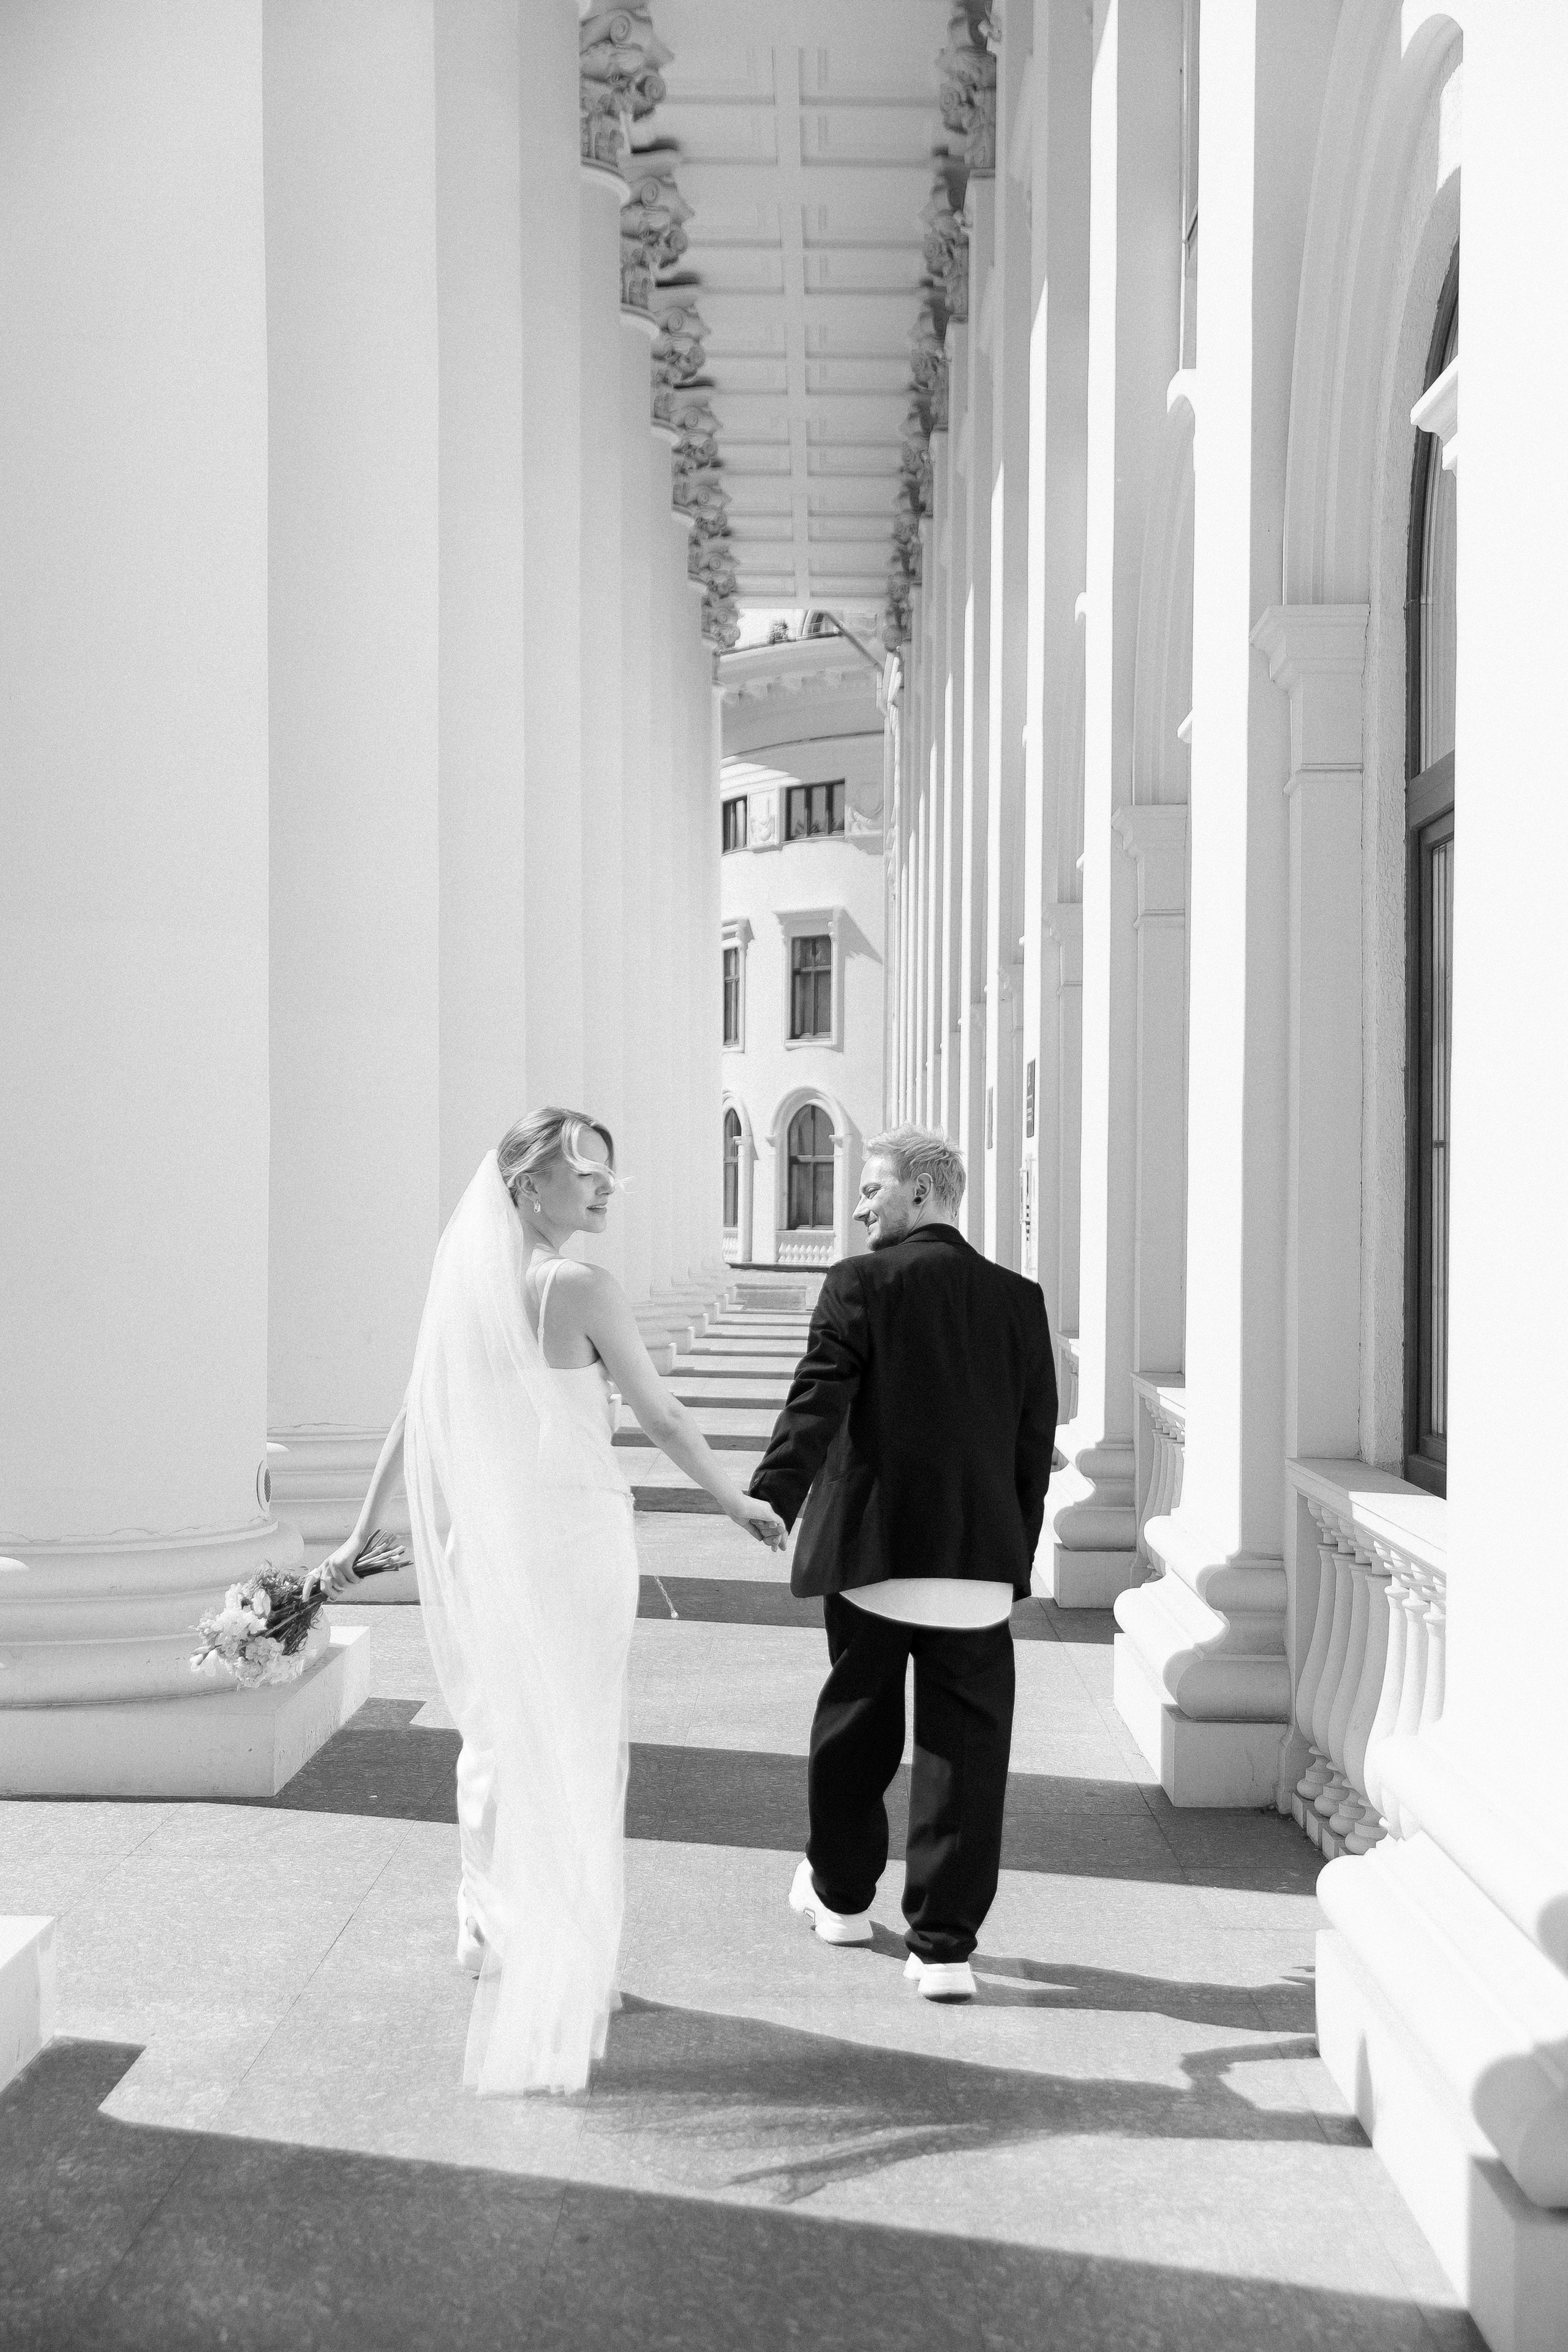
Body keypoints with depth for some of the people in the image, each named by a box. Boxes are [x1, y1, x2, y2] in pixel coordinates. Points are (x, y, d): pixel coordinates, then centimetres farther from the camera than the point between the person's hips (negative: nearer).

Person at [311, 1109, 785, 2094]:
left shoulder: (468, 1282, 4)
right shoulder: (580, 1288, -16)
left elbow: (414, 1420, 8)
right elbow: (663, 1416, -9)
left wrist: (363, 1535, 13)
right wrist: (737, 1500, 5)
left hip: (484, 1541, 6)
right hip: (573, 1539, -6)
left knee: (501, 1737, 19)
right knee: (574, 1750, 7)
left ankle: (496, 1933, 33)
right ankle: (560, 1967, 16)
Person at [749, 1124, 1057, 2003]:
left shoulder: (862, 1283, -4)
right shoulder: (1020, 1298, 7)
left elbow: (818, 1400, -16)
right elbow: (1036, 1443, 8)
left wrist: (774, 1496, -22)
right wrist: (1018, 1559, 14)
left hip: (872, 1555, -1)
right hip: (981, 1565, 2)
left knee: (855, 1732, 17)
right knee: (965, 1750, 5)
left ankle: (843, 1894, 35)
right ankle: (946, 1946, 4)